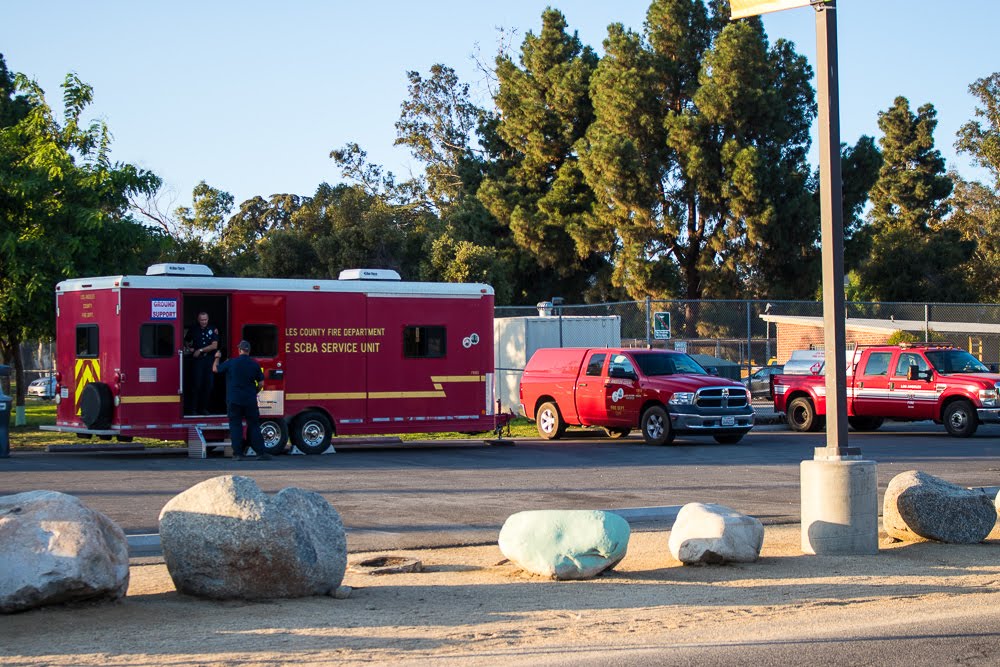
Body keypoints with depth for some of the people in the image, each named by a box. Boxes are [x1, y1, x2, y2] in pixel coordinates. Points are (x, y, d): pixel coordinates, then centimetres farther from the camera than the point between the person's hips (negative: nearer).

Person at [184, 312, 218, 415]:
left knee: (208, 385, 0)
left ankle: (204, 408, 10)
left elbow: (214, 346, -4)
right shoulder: (193, 330, 6)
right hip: (197, 360, -1)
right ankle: (194, 409, -2)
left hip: (209, 359, 1)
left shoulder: (213, 330, 4)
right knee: (197, 384, -6)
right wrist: (190, 349, 2)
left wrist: (200, 350, -8)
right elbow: (186, 341, 21)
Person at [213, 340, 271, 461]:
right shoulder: (255, 365, -1)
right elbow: (261, 383, 2)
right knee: (254, 426, 6)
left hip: (234, 400, -1)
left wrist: (217, 358, 28)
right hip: (250, 401, 1)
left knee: (236, 426, 4)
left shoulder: (231, 363, -5)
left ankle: (238, 453, 0)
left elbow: (215, 369, 10)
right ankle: (260, 452, 3)